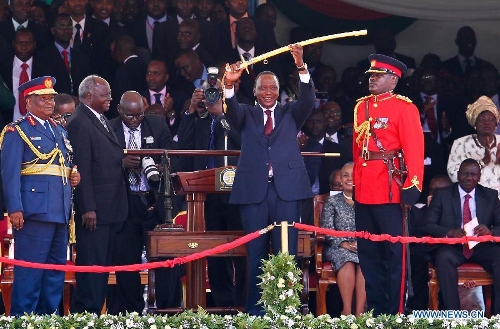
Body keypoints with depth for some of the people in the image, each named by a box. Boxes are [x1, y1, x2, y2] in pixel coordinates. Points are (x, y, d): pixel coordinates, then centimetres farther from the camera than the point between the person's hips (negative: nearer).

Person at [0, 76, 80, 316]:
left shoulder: (59, 130, 20)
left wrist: (73, 177, 5)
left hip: (60, 212, 8)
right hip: (34, 211, -8)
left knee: (56, 268, 11)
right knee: (29, 270, -7)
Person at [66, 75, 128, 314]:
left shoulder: (101, 120, 17)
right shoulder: (79, 123, -13)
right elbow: (81, 169, -18)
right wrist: (87, 209, -21)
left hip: (110, 208, 10)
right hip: (94, 209, -10)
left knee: (102, 264, 12)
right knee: (91, 264, -7)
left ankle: (95, 311, 18)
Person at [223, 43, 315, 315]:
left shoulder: (290, 113, 12)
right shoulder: (246, 115, 11)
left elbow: (308, 100, -6)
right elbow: (231, 110, -9)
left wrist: (301, 67, -21)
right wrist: (229, 85, -30)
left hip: (287, 189, 0)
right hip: (254, 189, 0)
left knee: (286, 251, 0)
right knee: (256, 252, 4)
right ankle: (255, 307, 8)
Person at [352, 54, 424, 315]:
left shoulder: (404, 108, -5)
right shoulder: (361, 106, 14)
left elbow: (414, 149, -11)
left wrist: (411, 188, -17)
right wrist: (356, 183, 14)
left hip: (390, 190, -7)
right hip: (364, 191, 7)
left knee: (394, 252, -1)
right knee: (368, 253, 10)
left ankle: (395, 313, 5)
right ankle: (375, 311, 18)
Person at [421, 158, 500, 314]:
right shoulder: (442, 195, 6)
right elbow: (427, 225, -2)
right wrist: (449, 232, -23)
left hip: (482, 247, 2)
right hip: (452, 247, -2)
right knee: (444, 257, -37)